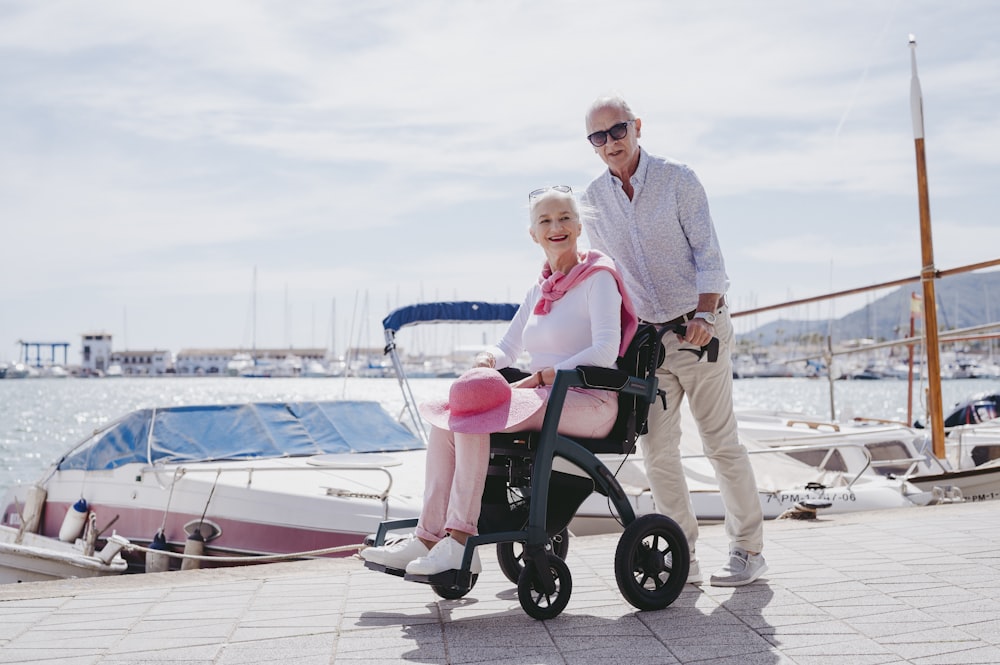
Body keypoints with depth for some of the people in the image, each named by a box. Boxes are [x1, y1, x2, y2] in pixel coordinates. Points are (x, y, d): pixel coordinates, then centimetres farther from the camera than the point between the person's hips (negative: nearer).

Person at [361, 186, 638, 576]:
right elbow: (508, 348, 23)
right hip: (544, 399, 8)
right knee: (445, 417, -12)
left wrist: (538, 378, -20)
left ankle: (460, 542, -28)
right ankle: (428, 538, -17)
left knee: (473, 416, -27)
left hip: (589, 403, -7)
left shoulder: (597, 277, -2)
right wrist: (487, 361, -3)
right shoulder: (539, 290, 20)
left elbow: (606, 351, -15)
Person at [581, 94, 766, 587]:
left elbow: (707, 253, -8)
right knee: (657, 449, -1)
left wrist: (703, 314, -21)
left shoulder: (677, 180, -5)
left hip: (699, 329, -4)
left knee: (722, 444, -1)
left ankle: (748, 550, 10)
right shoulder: (593, 198, 6)